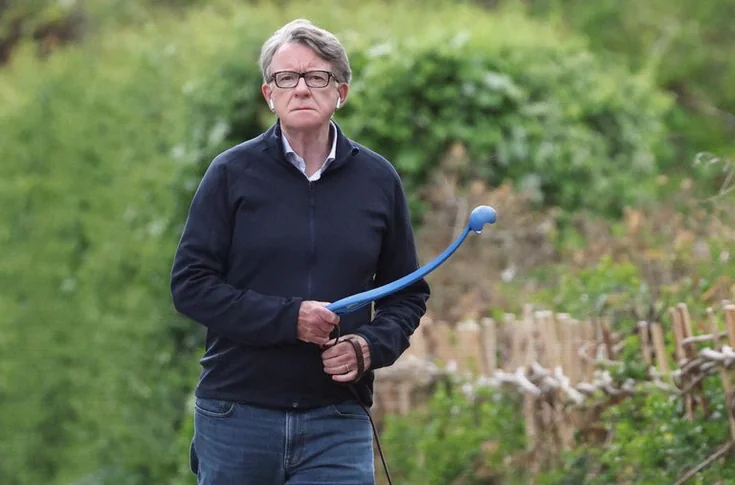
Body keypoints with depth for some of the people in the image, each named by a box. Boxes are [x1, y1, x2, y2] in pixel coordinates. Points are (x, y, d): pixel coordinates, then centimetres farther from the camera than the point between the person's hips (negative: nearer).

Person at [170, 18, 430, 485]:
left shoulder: (378, 179, 6)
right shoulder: (232, 173, 0)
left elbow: (409, 293, 14)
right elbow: (190, 284, -4)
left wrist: (369, 348, -7)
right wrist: (287, 318, -15)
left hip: (337, 421, 1)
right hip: (237, 412, 0)